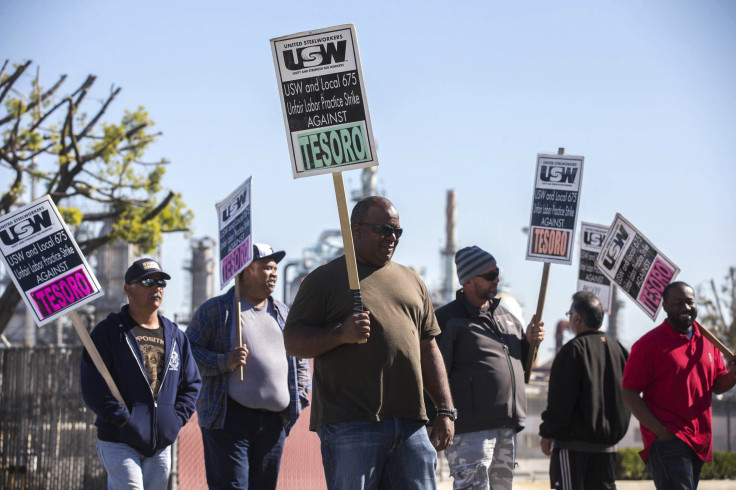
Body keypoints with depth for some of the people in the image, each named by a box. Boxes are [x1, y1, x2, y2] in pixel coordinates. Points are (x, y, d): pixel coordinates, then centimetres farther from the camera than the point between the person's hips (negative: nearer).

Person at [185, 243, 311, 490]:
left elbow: (300, 357, 26)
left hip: (273, 420, 6)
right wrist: (224, 362, -18)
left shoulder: (282, 313, 18)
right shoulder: (215, 310, 1)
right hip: (229, 416, -6)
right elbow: (188, 351, -4)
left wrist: (300, 396, 12)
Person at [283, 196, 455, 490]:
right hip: (349, 424, -5)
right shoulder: (325, 279, 5)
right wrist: (340, 334, -18)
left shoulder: (412, 282, 21)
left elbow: (428, 350, 21)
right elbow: (292, 341, -1)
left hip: (410, 425, 5)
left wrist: (446, 410, 13)